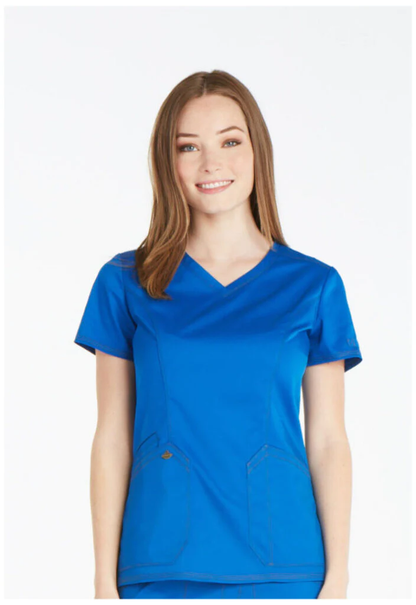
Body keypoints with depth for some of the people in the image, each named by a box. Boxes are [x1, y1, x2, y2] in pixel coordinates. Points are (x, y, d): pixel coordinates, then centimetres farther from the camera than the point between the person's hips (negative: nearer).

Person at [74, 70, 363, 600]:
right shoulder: (126, 283, 2)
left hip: (281, 568, 0)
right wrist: (105, 583, 1)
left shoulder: (313, 285, 2)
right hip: (161, 569, 0)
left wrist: (337, 578, -1)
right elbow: (112, 439, 3)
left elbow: (327, 443, 3)